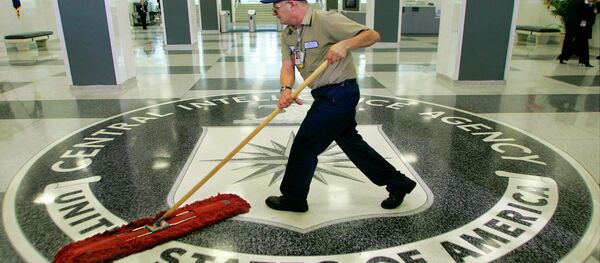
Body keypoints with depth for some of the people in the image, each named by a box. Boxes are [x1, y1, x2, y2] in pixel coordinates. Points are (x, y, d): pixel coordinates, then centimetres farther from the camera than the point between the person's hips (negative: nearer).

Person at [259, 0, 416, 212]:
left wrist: (344, 45, -35)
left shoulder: (326, 21, -17)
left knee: (304, 145, -1)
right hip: (327, 96, 9)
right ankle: (398, 184, 32)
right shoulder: (287, 34, 7)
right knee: (351, 143, 17)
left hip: (339, 94, -9)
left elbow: (373, 35, -19)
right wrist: (286, 89, -21)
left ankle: (293, 199, 20)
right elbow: (287, 67, -1)